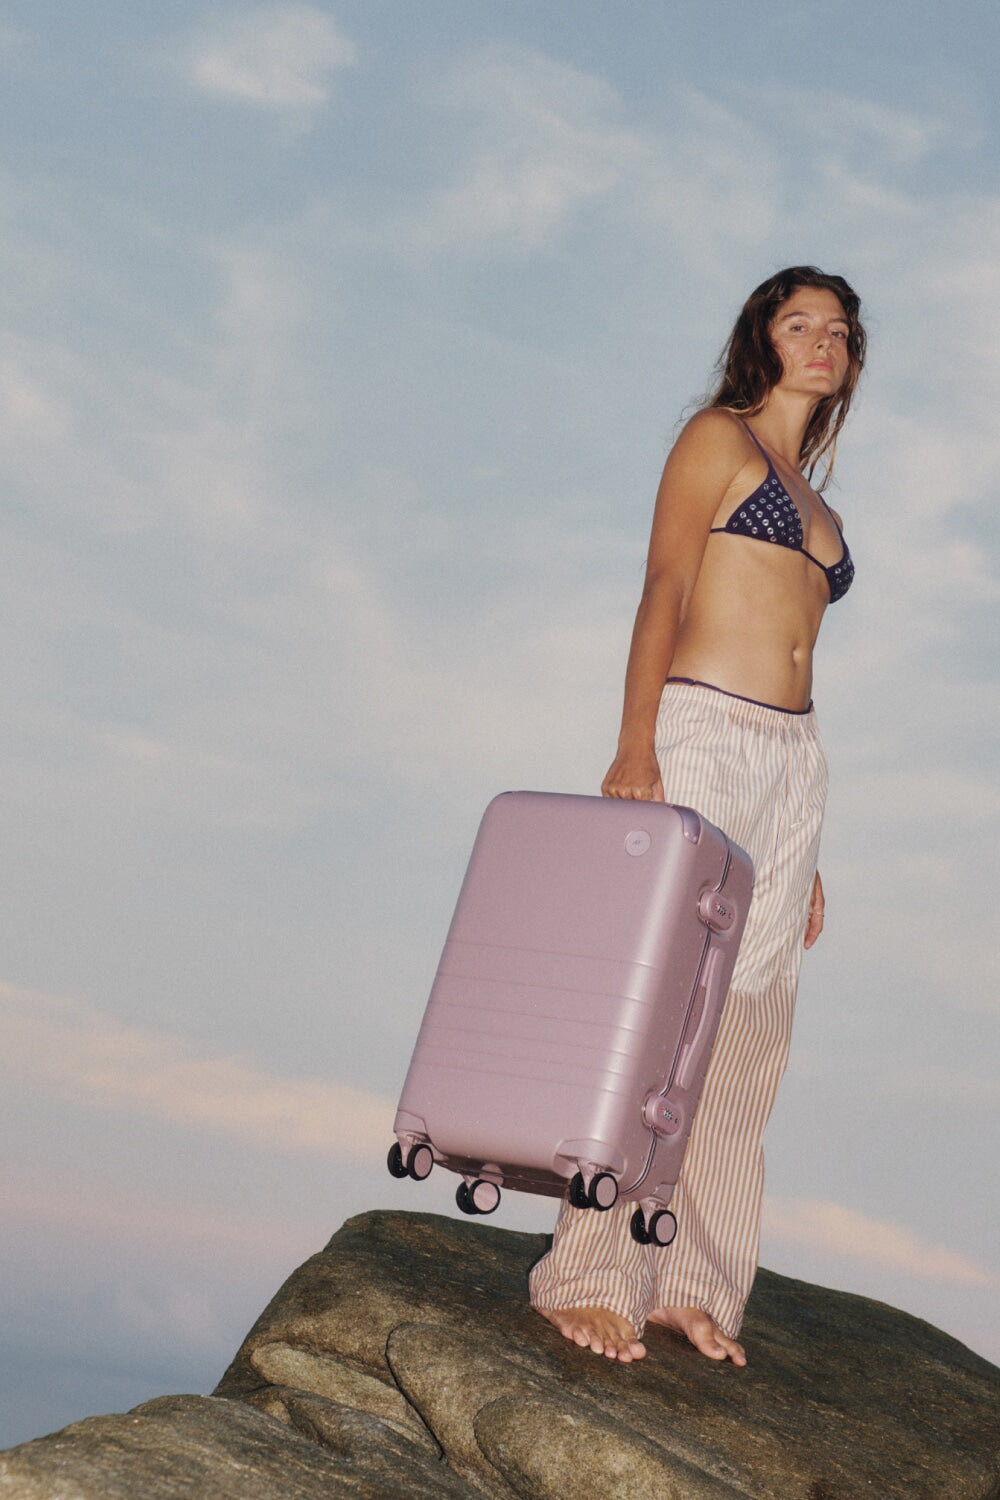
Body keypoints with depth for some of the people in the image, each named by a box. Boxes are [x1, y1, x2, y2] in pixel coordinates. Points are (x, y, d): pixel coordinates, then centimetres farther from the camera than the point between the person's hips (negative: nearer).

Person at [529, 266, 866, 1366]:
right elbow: (662, 593, -5)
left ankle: (694, 1282, 4)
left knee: (748, 1024, 1)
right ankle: (588, 1276, -9)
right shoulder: (719, 438, 6)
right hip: (699, 736, -7)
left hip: (793, 760, 7)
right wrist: (636, 748, -18)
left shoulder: (818, 509, 26)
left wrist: (805, 856, 18)